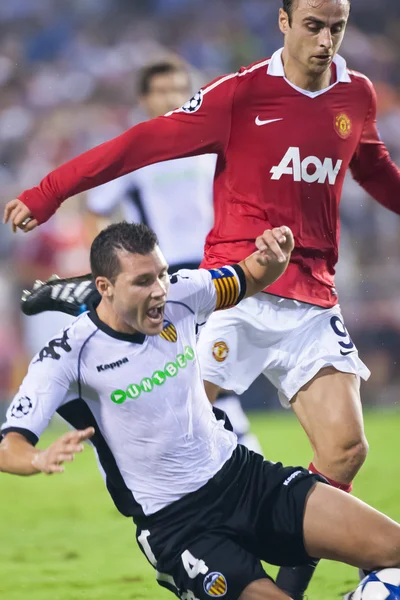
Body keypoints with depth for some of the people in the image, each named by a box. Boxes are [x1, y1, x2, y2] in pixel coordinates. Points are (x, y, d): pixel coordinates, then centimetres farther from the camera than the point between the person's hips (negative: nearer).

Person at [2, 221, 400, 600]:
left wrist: (276, 258, -10)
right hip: (173, 522, -5)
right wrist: (42, 460, -45)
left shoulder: (180, 295, -2)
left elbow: (252, 279, 15)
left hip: (242, 473, 5)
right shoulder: (68, 357, -16)